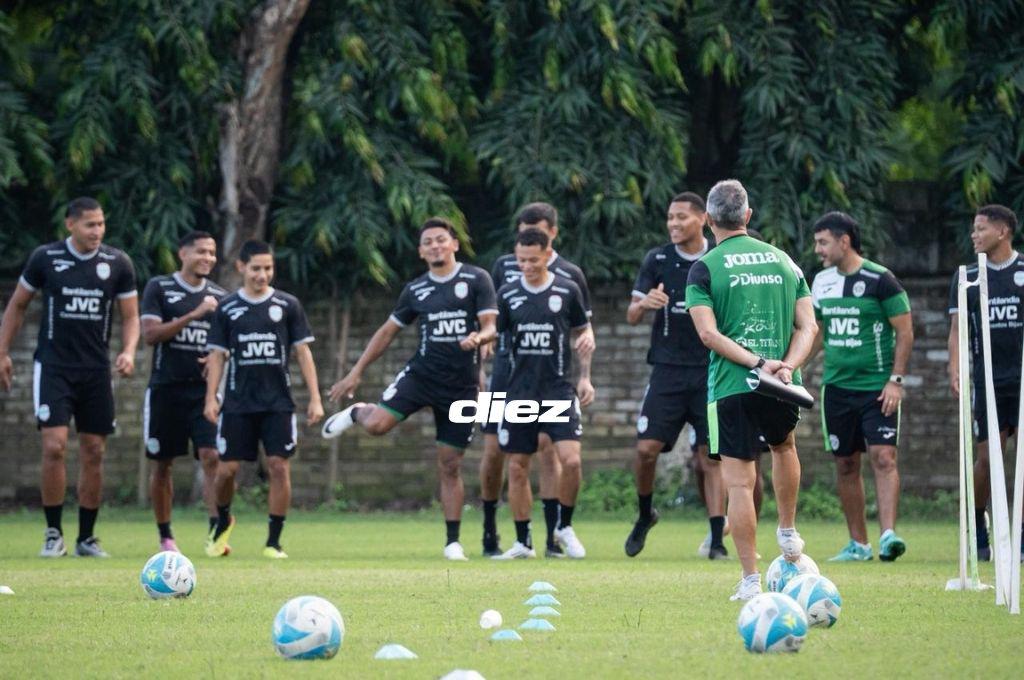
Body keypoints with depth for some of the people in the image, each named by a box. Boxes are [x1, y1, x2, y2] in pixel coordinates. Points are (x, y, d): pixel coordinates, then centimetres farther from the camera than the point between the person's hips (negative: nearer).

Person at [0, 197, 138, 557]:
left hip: (97, 370, 2)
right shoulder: (44, 258, -3)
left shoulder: (118, 264, 1)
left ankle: (86, 538, 14)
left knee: (93, 453, 4)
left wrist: (128, 351, -12)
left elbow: (130, 317, 7)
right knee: (54, 446, -15)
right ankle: (53, 533, -3)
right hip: (53, 366, -2)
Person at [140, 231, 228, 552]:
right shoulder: (159, 288, -1)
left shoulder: (219, 296, 10)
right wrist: (194, 315, -18)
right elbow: (150, 334, -11)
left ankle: (216, 529, -17)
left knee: (211, 457, -13)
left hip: (205, 390, 2)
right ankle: (165, 536, 16)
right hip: (166, 389, -2)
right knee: (163, 463, 5)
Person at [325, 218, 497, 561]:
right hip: (422, 374, 2)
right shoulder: (415, 289, 7)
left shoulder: (476, 279, -2)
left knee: (450, 465, 1)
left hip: (462, 386, -2)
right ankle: (357, 412, 14)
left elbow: (490, 326, -7)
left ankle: (452, 542, 11)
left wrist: (478, 338, -31)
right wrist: (356, 372, 13)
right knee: (377, 424, -23)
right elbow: (388, 330, 15)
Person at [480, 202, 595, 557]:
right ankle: (489, 532, 15)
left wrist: (587, 338, -12)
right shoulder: (505, 266, 8)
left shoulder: (569, 274, 4)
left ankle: (553, 537, -9)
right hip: (507, 367, 2)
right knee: (494, 451, 1)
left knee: (548, 449, -10)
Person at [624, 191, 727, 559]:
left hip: (712, 371, -1)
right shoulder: (657, 260, 4)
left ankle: (717, 539, -1)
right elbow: (631, 317, 4)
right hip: (668, 369, 1)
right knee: (646, 447, -7)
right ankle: (644, 515, 18)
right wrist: (644, 304, -17)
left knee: (711, 456, -3)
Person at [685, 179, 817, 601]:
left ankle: (751, 580, -4)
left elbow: (709, 334, -12)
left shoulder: (705, 268, -1)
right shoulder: (784, 261, 11)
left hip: (731, 388, -4)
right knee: (784, 446, 34)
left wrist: (756, 363, -14)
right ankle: (788, 533, 37)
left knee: (739, 482, -1)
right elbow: (808, 326, 4)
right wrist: (787, 365, -8)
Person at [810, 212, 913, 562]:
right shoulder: (821, 282, 10)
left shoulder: (880, 280, -8)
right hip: (837, 386, 6)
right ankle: (858, 543, 14)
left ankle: (888, 534, -22)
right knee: (846, 464, 7)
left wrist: (895, 380, -13)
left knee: (883, 457, -16)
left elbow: (905, 332, -7)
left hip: (877, 388, -6)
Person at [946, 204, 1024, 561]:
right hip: (987, 380, 1)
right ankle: (977, 528, 15)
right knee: (986, 457, -2)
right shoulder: (967, 277, 9)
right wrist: (954, 369, -9)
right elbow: (958, 327, 5)